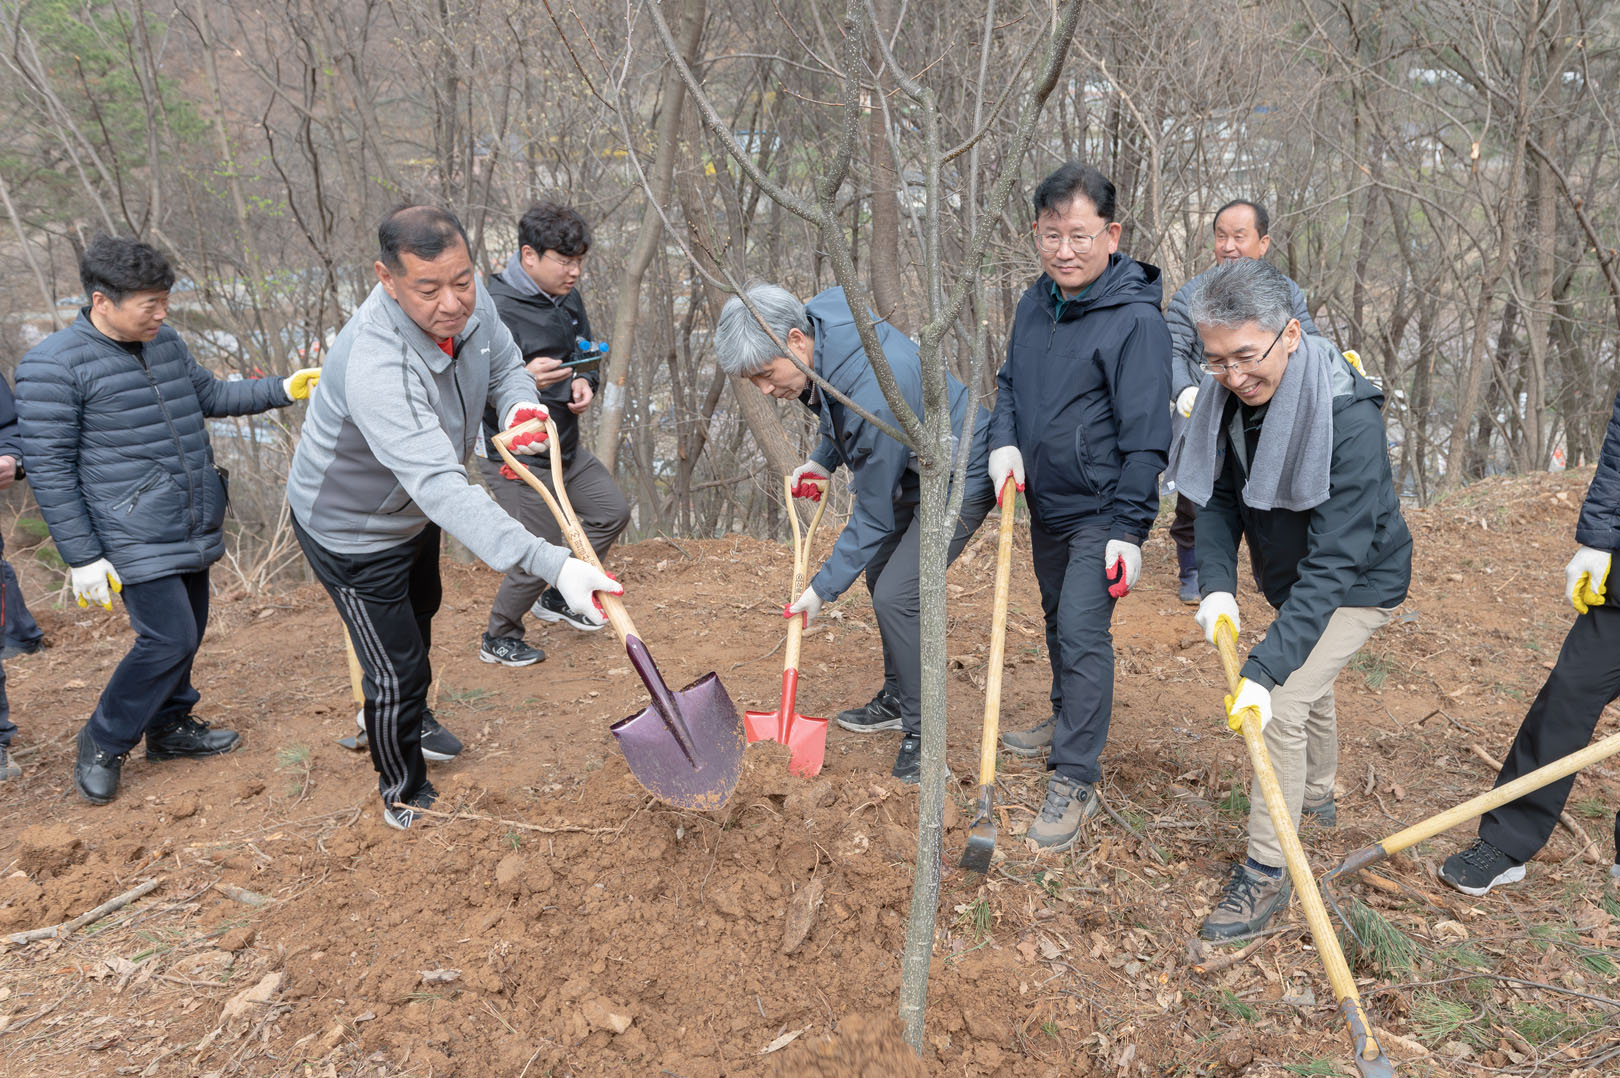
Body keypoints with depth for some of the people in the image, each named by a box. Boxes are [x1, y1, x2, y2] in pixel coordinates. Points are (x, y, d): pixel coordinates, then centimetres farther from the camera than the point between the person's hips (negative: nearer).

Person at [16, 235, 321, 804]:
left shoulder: (164, 341, 7)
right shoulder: (52, 366, -14)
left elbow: (209, 395, 23)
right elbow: (49, 469, -12)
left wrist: (281, 389, 8)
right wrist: (83, 558, -13)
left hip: (193, 531, 7)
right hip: (137, 540, -7)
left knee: (186, 632, 15)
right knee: (168, 639, -9)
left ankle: (170, 726, 35)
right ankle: (103, 743, 14)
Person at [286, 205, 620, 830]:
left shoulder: (468, 302, -22)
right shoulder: (374, 364, -45)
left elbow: (504, 365, -1)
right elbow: (441, 487, -54)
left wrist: (518, 406, -27)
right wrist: (551, 564, -63)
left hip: (413, 511, 8)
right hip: (351, 527, -8)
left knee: (420, 615, 32)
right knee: (397, 672, 3)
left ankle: (409, 718, 62)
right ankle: (403, 792, 32)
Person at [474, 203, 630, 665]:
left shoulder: (568, 297, 4)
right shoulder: (495, 310, -23)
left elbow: (587, 355, 20)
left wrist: (584, 382, -3)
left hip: (564, 445, 9)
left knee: (612, 511, 15)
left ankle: (556, 598, 35)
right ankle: (498, 637, 23)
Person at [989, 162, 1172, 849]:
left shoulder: (1135, 319, -19)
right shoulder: (1034, 304, 3)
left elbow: (1145, 436, -20)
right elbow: (1011, 381, 16)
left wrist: (1129, 529, -21)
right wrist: (1004, 439, -5)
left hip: (1100, 512, -8)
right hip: (1045, 504, 8)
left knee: (1083, 633, -10)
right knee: (1058, 619, 22)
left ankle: (1075, 780, 0)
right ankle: (1067, 721, 43)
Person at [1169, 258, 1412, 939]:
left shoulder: (1349, 419, -37)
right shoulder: (1230, 397, -18)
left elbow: (1333, 563, -39)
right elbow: (1218, 496, -9)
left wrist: (1264, 668, -44)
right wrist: (1217, 584, -26)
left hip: (1358, 583, -7)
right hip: (1290, 574, 7)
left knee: (1283, 704, -16)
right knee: (1306, 687, 26)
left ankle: (1266, 871, -1)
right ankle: (1316, 797, 53)